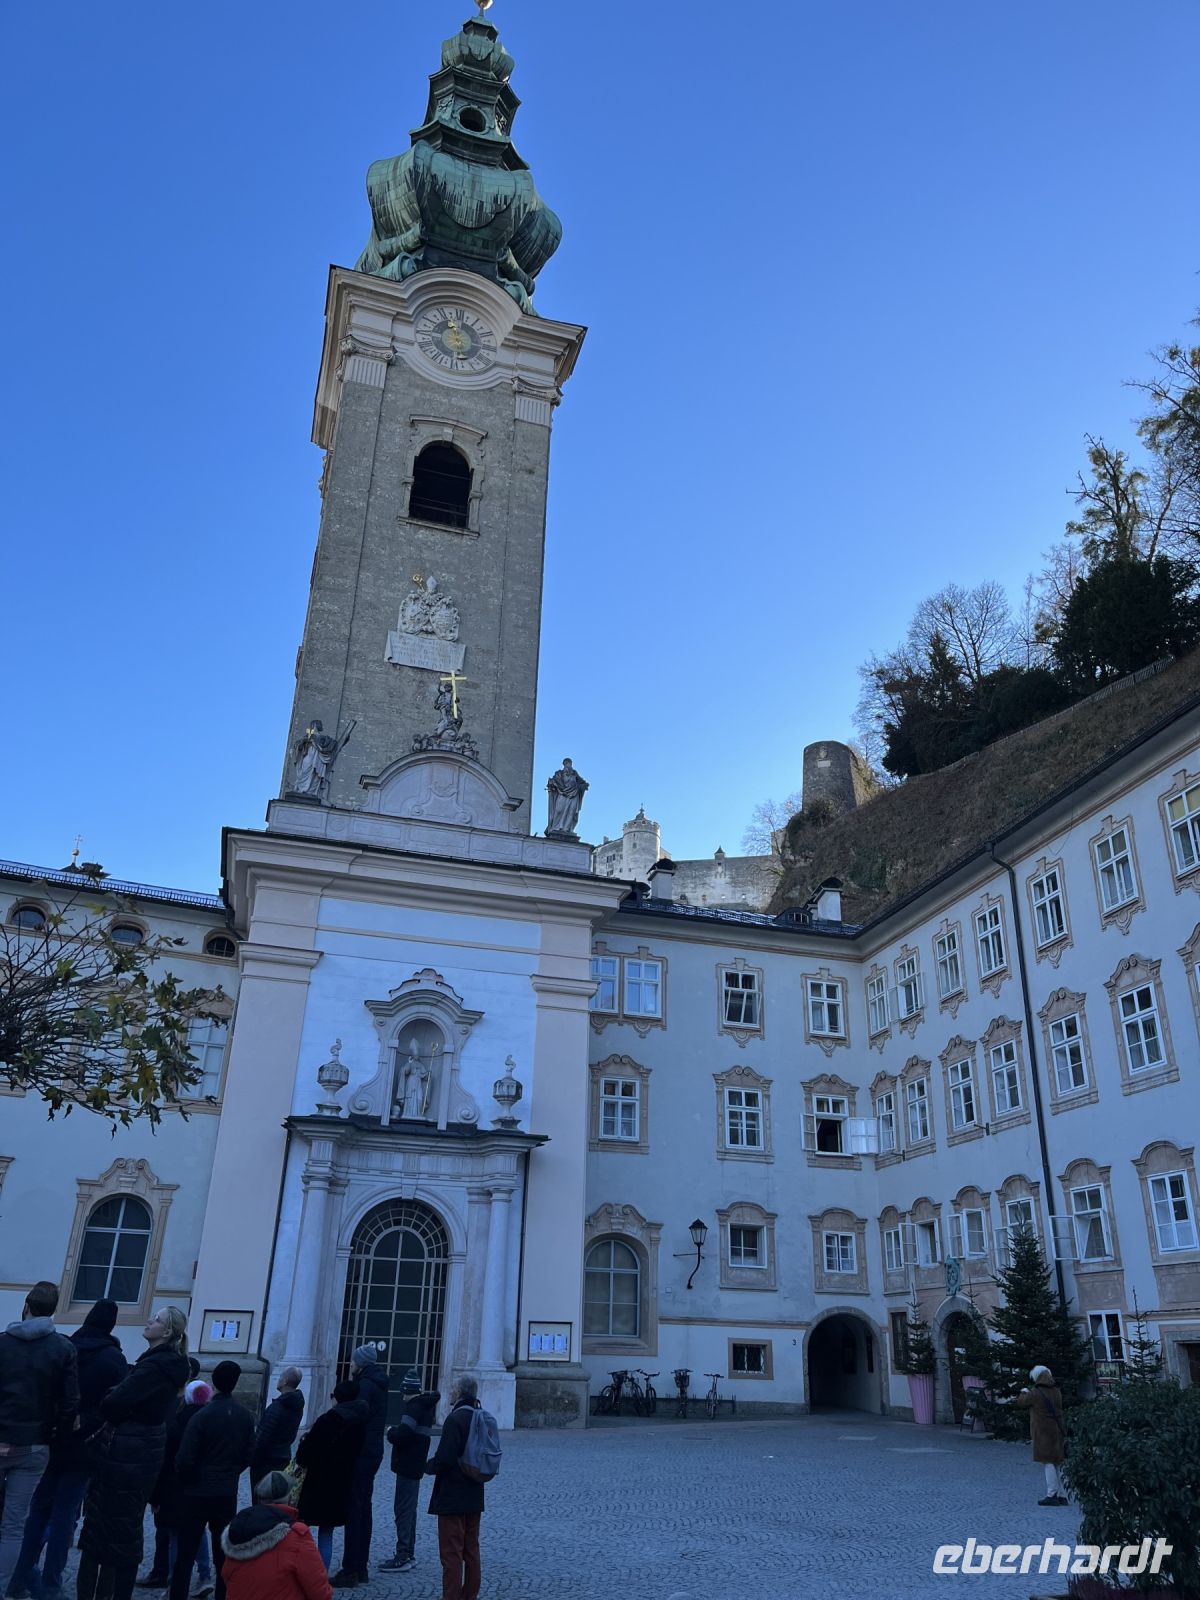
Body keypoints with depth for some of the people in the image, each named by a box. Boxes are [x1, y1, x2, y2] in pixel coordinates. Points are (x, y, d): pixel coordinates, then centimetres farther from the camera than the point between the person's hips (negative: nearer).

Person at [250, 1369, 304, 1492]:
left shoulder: (277, 1407, -23)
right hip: (284, 1458, 8)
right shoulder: (297, 1407, 3)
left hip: (267, 1461, -8)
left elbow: (262, 1439, -20)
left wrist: (252, 1460, -9)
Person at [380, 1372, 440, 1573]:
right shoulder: (426, 1405, 12)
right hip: (415, 1465, 10)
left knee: (403, 1510, -5)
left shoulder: (414, 1407, -19)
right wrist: (397, 1432, 7)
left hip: (407, 1466, -10)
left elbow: (401, 1435, -27)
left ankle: (403, 1556, -2)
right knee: (409, 1510, 17)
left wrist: (391, 1432, -8)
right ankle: (409, 1554, 24)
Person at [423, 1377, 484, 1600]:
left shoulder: (455, 1419, -19)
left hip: (452, 1498, -8)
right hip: (474, 1498, 8)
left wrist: (428, 1466, -6)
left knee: (451, 1553, 0)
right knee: (471, 1551, 17)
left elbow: (444, 1459, -24)